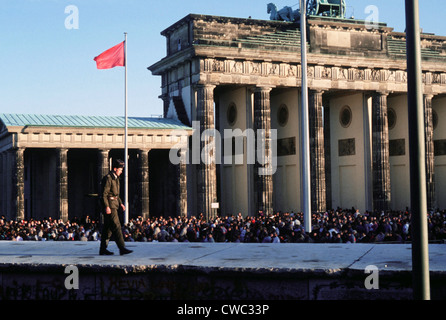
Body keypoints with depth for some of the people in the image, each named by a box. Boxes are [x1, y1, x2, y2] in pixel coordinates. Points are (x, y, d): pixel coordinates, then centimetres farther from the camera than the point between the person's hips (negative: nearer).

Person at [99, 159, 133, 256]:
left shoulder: (116, 179, 18)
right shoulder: (108, 178, -12)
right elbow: (104, 194, -17)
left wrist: (120, 203, 17)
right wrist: (107, 207, -23)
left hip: (114, 204, 10)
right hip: (109, 205, -10)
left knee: (108, 228, 11)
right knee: (116, 226, -12)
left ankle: (103, 249, 15)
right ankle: (122, 248, -15)